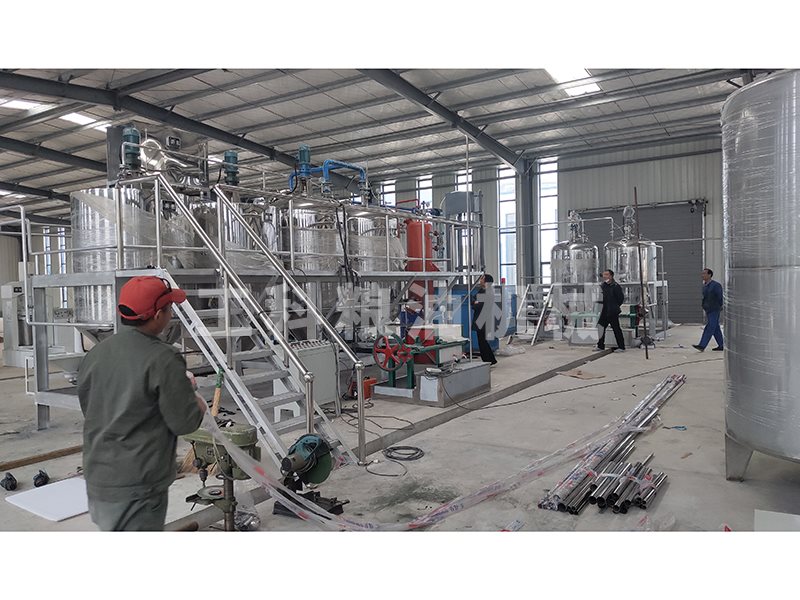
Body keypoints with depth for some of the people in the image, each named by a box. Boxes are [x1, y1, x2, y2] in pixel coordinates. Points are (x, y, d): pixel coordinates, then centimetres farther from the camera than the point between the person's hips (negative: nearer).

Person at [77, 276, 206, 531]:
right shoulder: (163, 359, -21)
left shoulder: (95, 354, 1)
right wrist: (198, 405, 5)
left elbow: (88, 409, 13)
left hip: (96, 479, 8)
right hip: (136, 488, -7)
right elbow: (184, 422, -17)